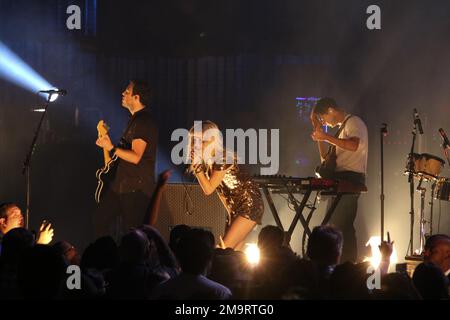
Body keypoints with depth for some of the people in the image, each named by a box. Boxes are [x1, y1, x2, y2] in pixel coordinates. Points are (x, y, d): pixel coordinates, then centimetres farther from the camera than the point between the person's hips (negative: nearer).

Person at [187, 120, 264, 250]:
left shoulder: (223, 158, -19)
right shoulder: (208, 160, 6)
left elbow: (208, 189, -19)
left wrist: (197, 165, -18)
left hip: (249, 205, -9)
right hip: (235, 208, 9)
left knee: (225, 249, -19)